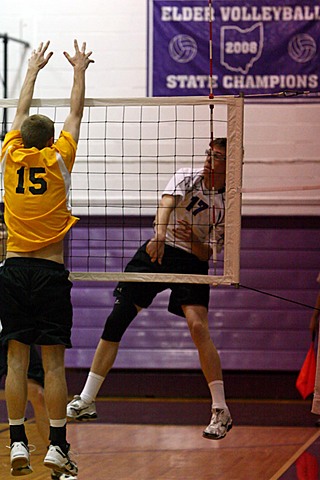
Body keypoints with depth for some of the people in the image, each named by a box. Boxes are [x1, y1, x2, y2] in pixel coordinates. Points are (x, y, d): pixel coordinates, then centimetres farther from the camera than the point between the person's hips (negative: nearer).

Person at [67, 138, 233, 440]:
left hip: (192, 261, -2)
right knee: (116, 322, -2)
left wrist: (195, 241, -28)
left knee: (198, 326, -23)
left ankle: (221, 411, -17)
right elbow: (167, 202, -25)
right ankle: (86, 401, 8)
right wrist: (159, 234, -44)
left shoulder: (227, 205, -5)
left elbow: (208, 254, -6)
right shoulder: (186, 177, -4)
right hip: (156, 253, 2)